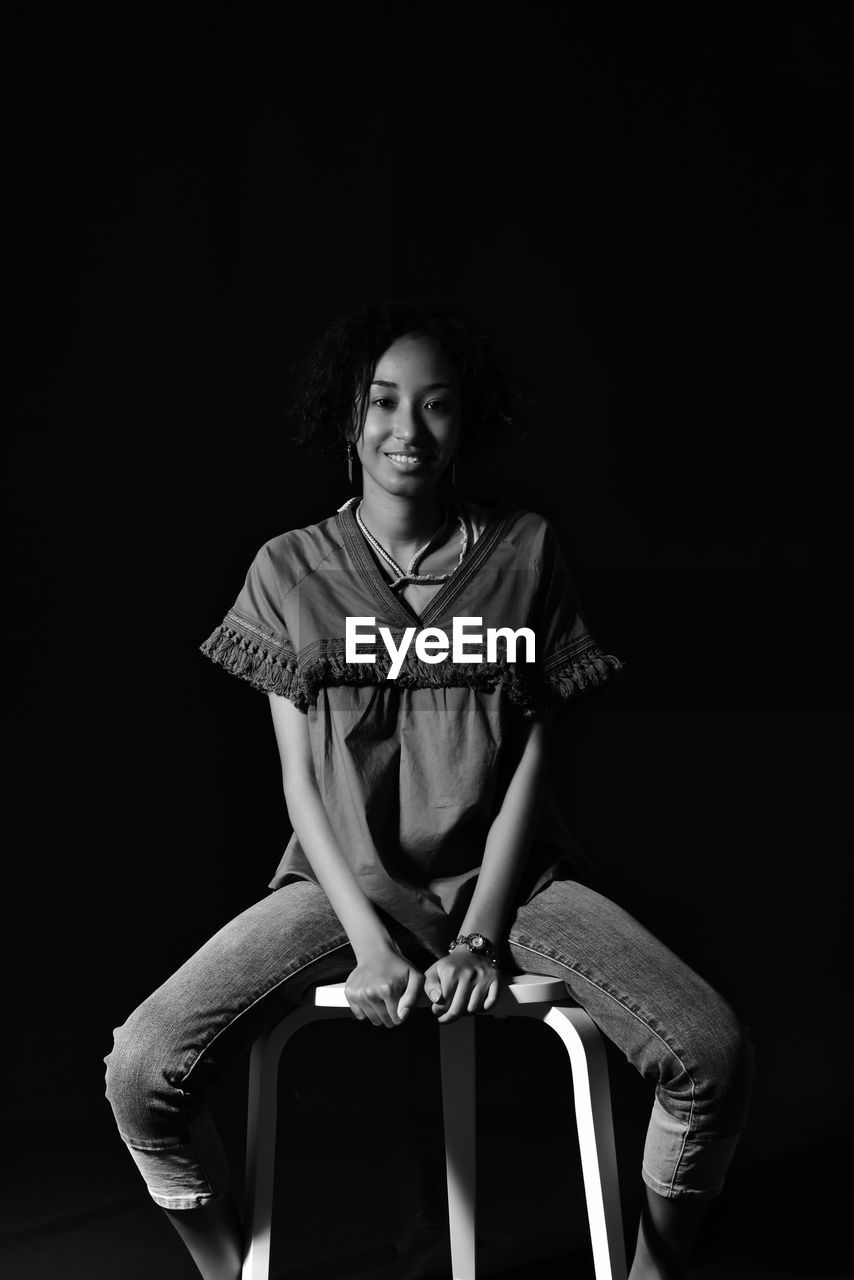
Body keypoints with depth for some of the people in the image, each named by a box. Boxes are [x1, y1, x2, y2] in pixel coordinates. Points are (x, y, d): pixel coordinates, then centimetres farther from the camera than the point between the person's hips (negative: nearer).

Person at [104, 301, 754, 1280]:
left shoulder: (525, 550, 3)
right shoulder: (290, 569, 2)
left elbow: (531, 758, 0)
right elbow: (300, 778, -1)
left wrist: (479, 938, -11)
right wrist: (369, 941, -14)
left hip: (504, 872, 0)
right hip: (347, 881, 0)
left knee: (714, 1057, -23)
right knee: (141, 1074, -22)